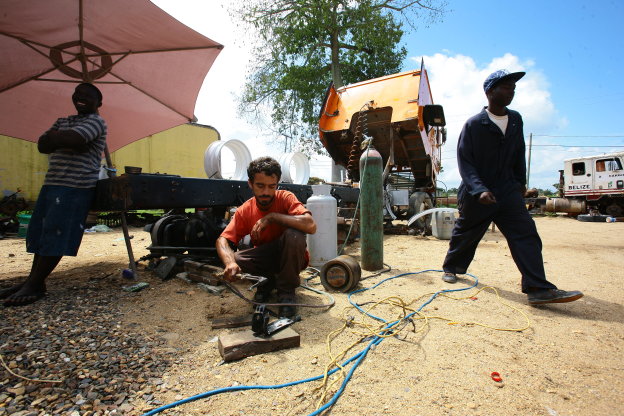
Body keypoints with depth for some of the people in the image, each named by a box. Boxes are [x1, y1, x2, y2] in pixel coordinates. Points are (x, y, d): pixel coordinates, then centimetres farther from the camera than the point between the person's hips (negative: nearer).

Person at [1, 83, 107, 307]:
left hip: (76, 186, -8)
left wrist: (54, 137, 0)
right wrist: (63, 140, -10)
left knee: (55, 234, -8)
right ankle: (33, 280, 16)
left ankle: (35, 285, -1)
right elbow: (42, 145, 8)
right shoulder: (63, 121, 22)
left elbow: (71, 139, -20)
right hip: (51, 182, 9)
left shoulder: (96, 121, -2)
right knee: (42, 233, 9)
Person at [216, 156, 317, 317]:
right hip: (265, 259, 3)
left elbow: (311, 225, -36)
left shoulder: (285, 198, -19)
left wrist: (272, 217, -34)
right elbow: (222, 240, -19)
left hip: (291, 259, -2)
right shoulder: (245, 210, -10)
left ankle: (287, 290, -12)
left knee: (294, 234, -34)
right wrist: (230, 263, -40)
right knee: (234, 259, -25)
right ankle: (267, 282, 5)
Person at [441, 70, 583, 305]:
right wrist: (479, 190, -25)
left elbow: (519, 153, 20)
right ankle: (451, 268, 31)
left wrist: (521, 182, 20)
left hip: (508, 191, 5)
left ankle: (538, 289, -5)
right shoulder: (474, 124, -10)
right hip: (476, 195, -5)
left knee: (526, 234, -6)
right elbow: (465, 162, -14)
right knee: (465, 234, 8)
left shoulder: (515, 120, 8)